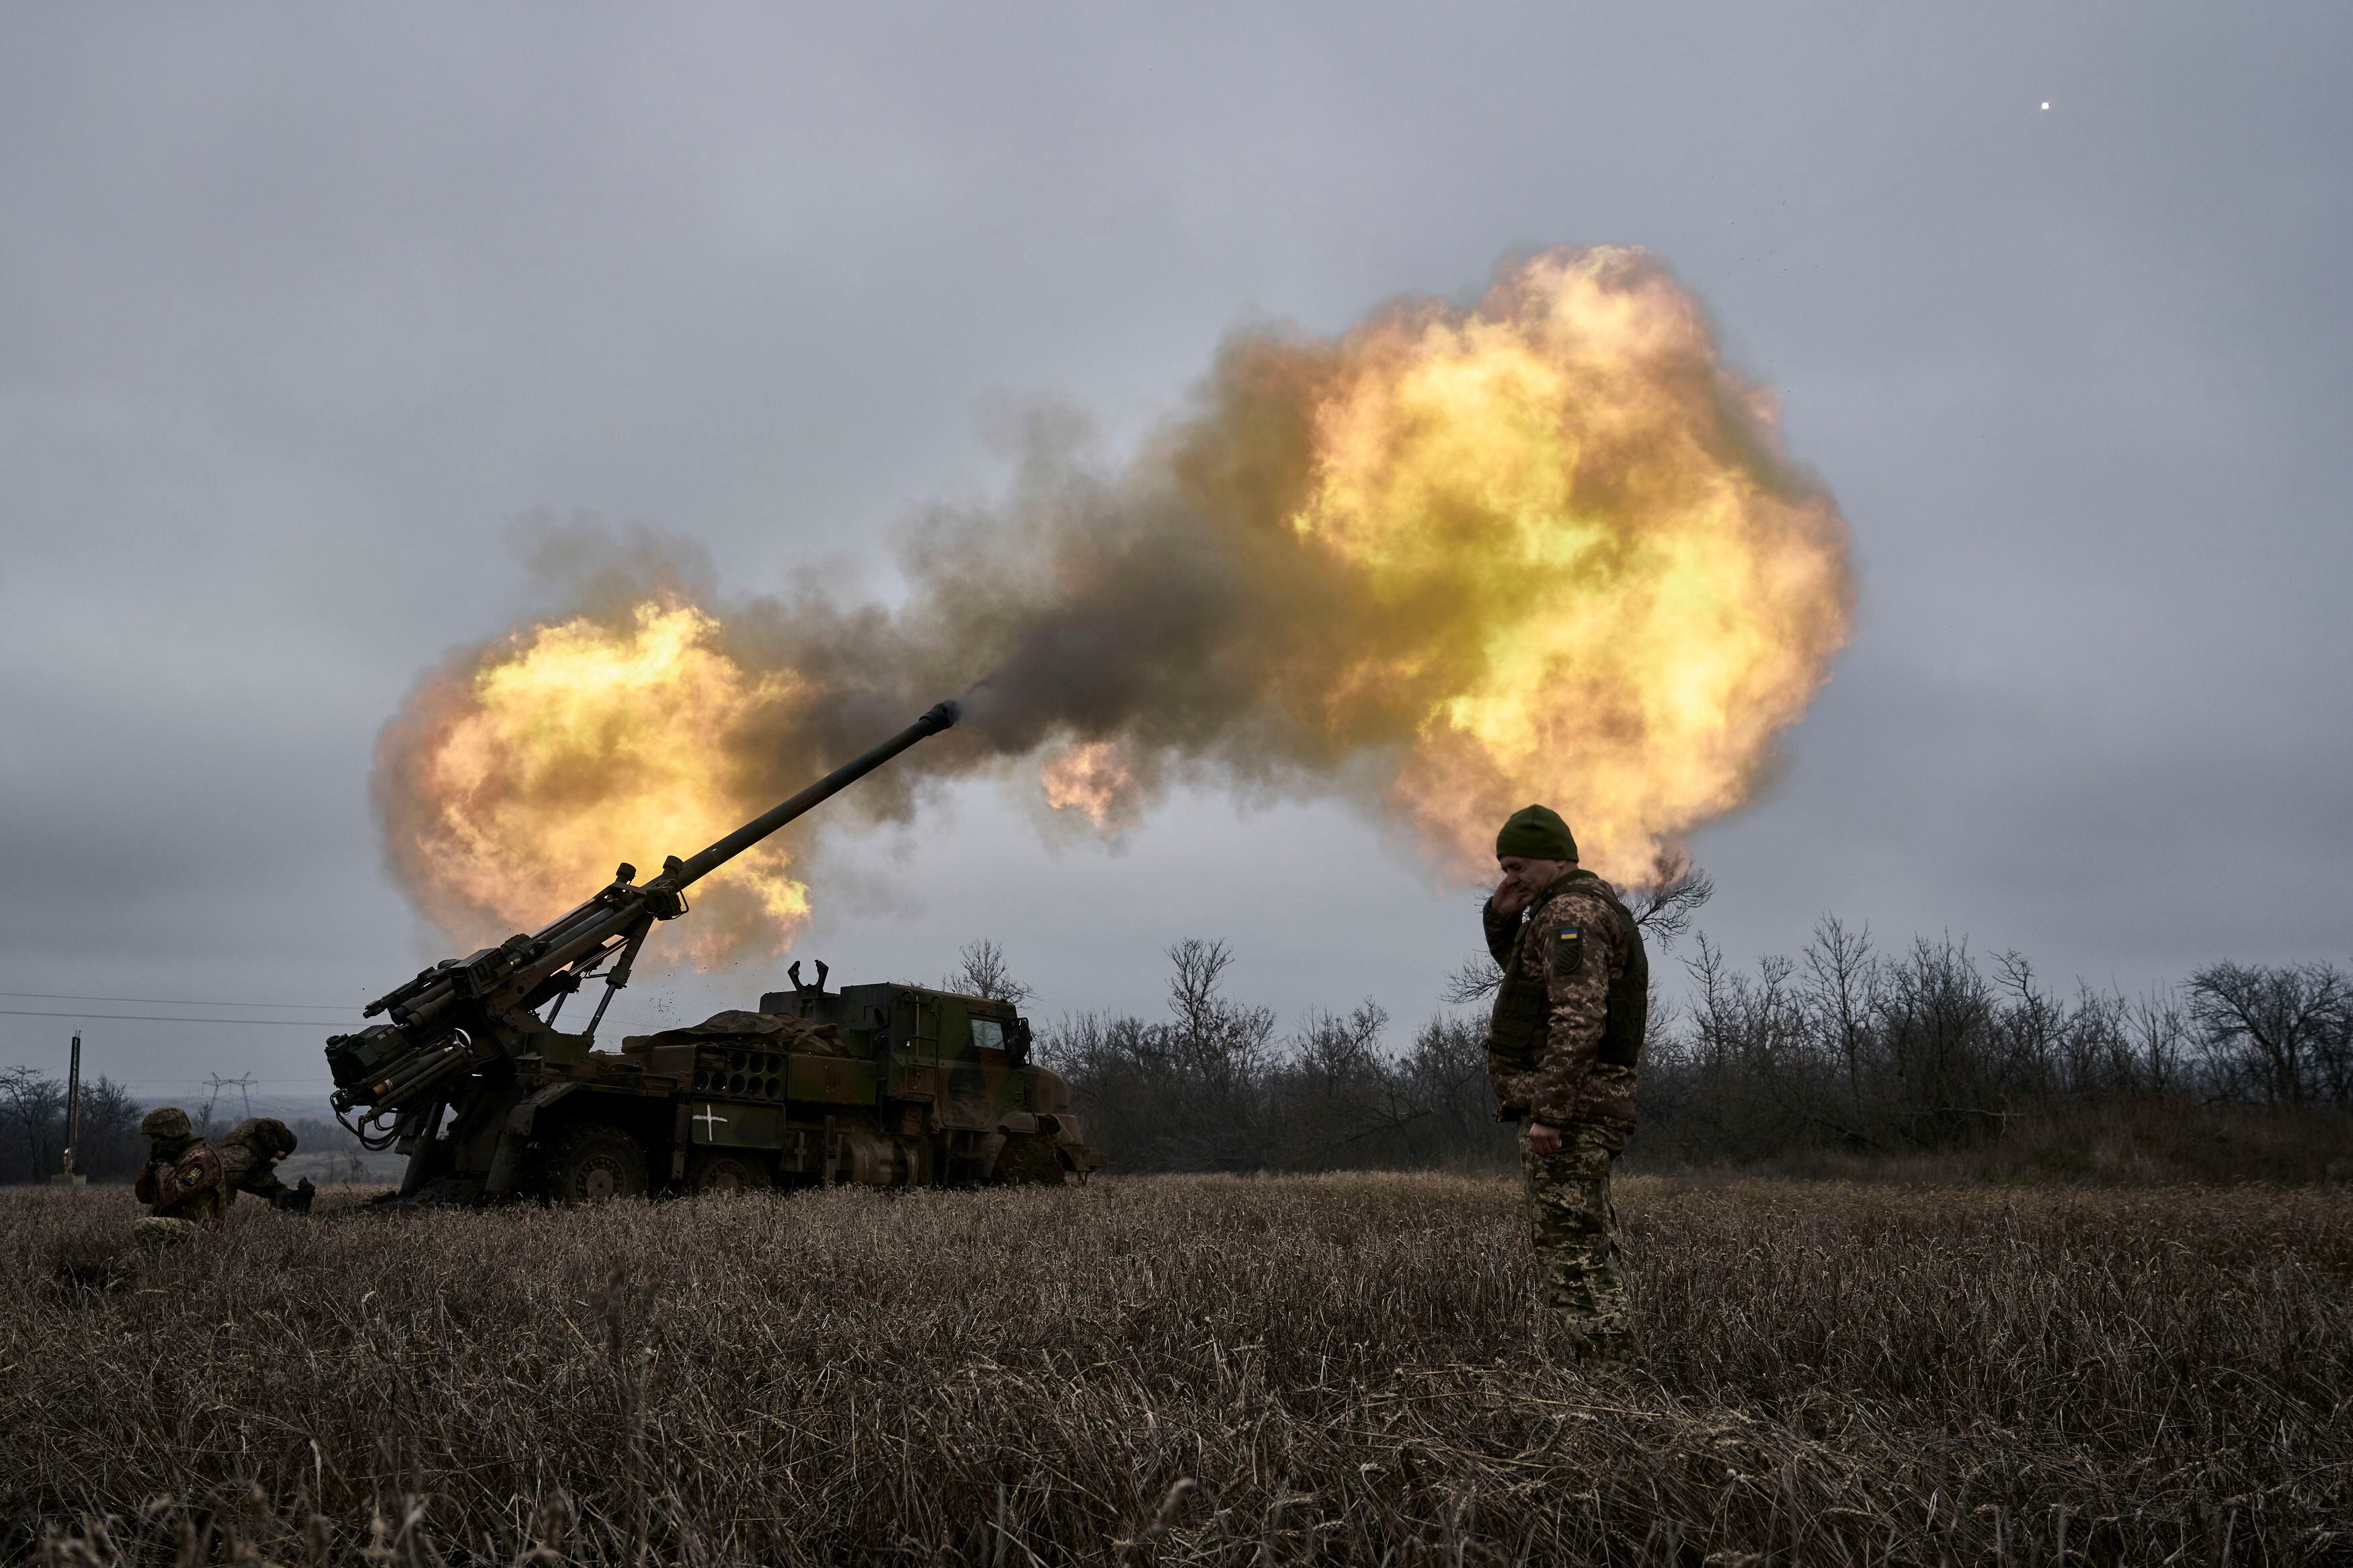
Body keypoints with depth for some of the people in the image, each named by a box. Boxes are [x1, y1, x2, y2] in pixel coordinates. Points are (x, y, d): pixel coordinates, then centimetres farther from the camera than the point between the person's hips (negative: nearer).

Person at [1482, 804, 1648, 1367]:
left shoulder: (1571, 911, -14)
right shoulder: (1587, 906, 19)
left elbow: (1579, 1020, -25)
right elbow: (1516, 966, 35)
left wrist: (1548, 1113, -27)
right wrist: (1502, 914, 15)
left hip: (1566, 1111, -11)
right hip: (1586, 1109, 11)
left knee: (1571, 1257, -9)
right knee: (1592, 1258, 12)